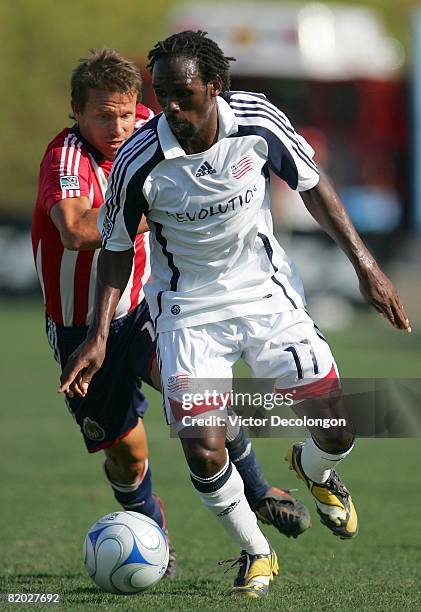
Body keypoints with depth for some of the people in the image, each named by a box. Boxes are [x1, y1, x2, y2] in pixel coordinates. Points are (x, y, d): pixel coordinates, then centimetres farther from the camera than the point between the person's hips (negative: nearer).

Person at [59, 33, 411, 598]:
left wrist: (364, 264, 0)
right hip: (189, 310, -2)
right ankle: (255, 553, 15)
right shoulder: (138, 161, -21)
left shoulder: (258, 121, -17)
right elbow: (118, 247, -5)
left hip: (267, 293, 2)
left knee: (338, 428, -2)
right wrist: (98, 336, -10)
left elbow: (311, 185, 1)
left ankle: (313, 469, 38)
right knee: (204, 455, -15)